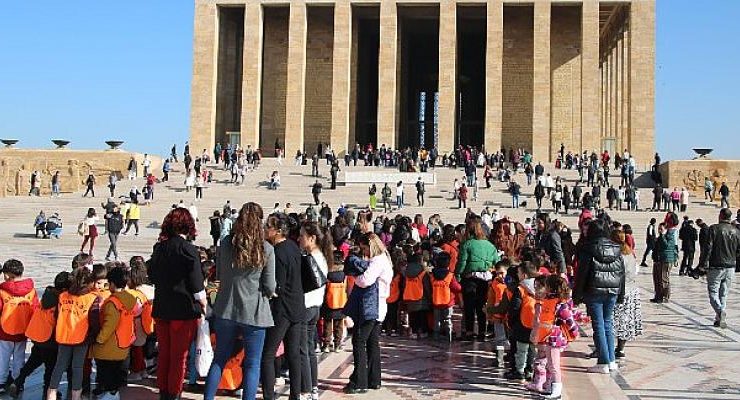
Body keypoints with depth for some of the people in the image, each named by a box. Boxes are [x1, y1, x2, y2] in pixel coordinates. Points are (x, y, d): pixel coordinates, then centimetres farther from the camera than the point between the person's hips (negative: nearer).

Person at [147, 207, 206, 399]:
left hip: (161, 308, 5)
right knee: (179, 355, 6)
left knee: (164, 352, 17)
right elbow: (197, 284, -13)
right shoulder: (188, 249, -14)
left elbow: (152, 277, 15)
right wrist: (203, 305, 1)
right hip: (184, 308, -5)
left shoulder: (159, 247, 3)